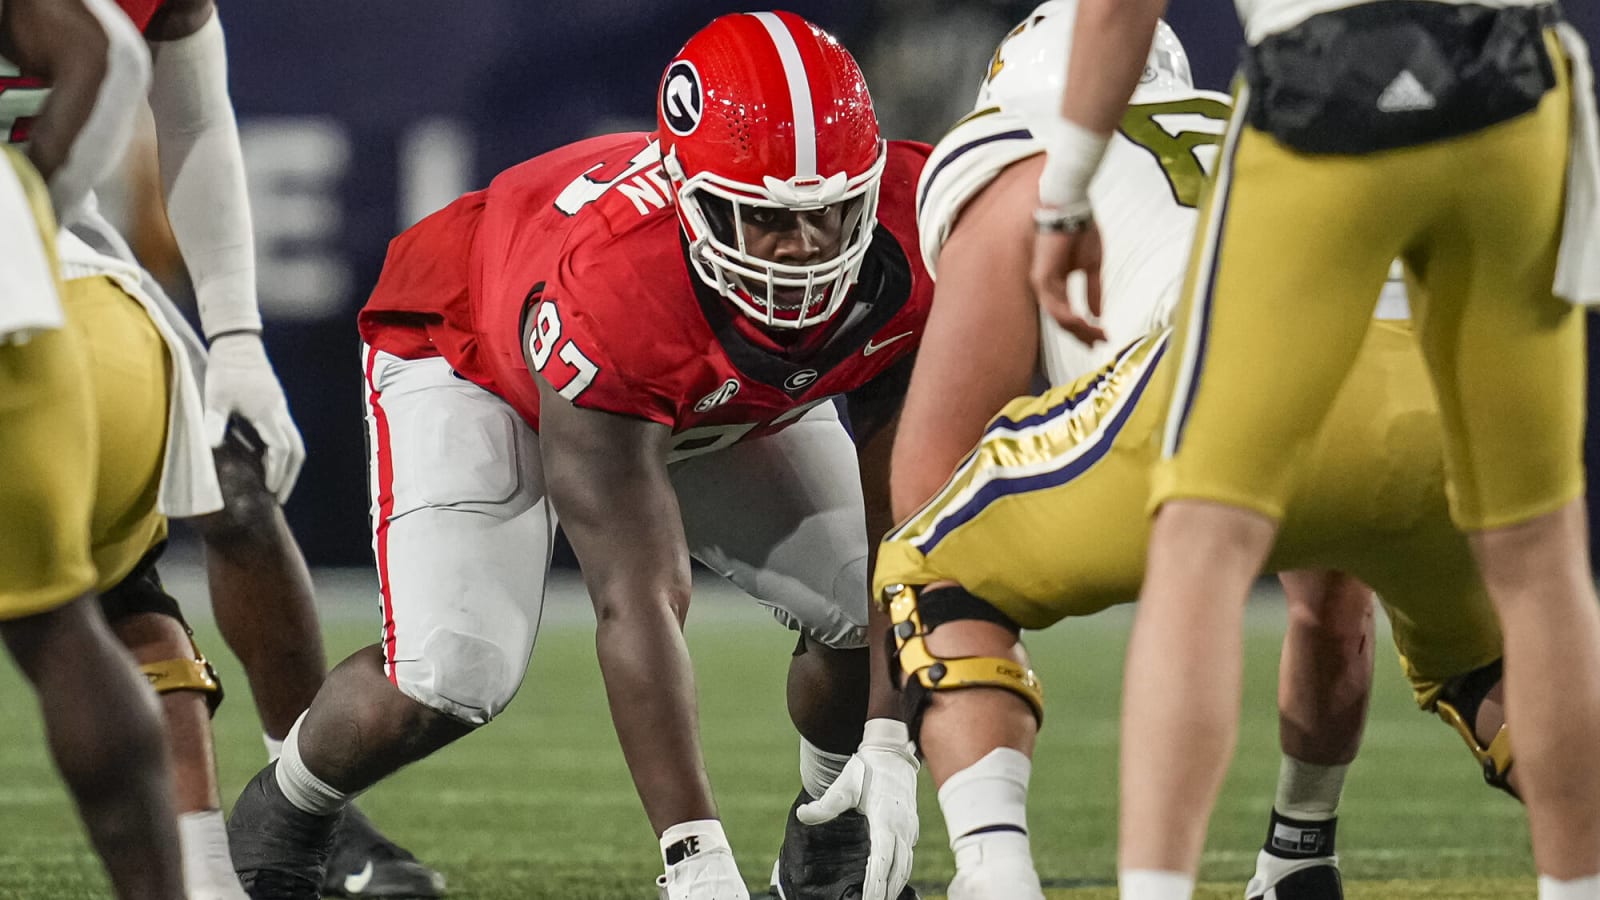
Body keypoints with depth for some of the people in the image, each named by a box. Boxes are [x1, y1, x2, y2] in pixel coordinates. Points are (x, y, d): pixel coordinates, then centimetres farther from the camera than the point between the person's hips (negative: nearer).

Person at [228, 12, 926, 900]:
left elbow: (900, 518, -23)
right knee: (449, 678, -24)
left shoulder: (905, 239, -35)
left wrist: (890, 743, -31)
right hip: (475, 358, -5)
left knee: (867, 600, -13)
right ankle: (274, 824, 9)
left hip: (723, 402, 5)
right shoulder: (608, 293, -47)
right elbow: (638, 602, -44)